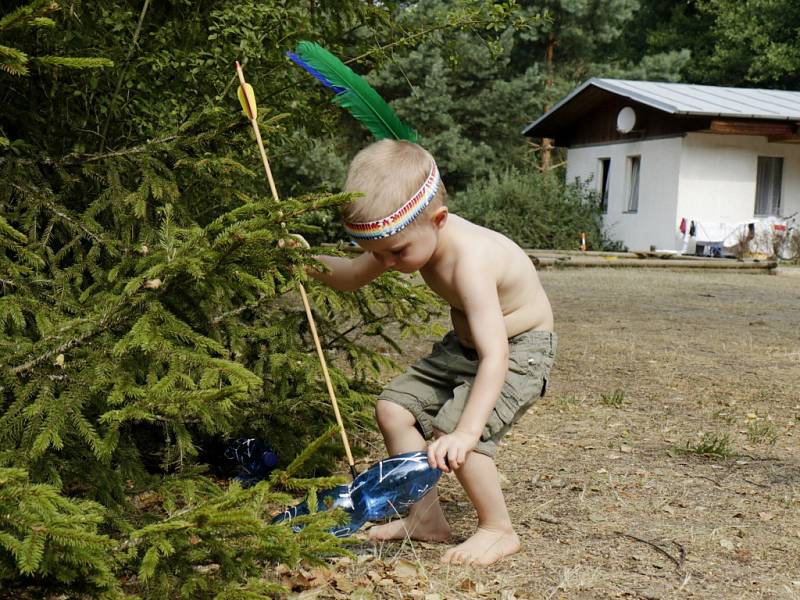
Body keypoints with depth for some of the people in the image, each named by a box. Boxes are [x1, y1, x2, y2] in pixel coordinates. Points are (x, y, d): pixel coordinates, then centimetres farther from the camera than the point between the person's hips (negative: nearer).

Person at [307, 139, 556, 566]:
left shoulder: (469, 260, -36)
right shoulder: (406, 237, -11)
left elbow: (494, 357, -42)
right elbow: (351, 278, 6)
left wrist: (467, 432, -50)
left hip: (519, 350, -9)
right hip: (463, 346, 9)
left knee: (451, 431, -25)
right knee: (393, 406, 1)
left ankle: (498, 530, -6)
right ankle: (426, 517, 10)